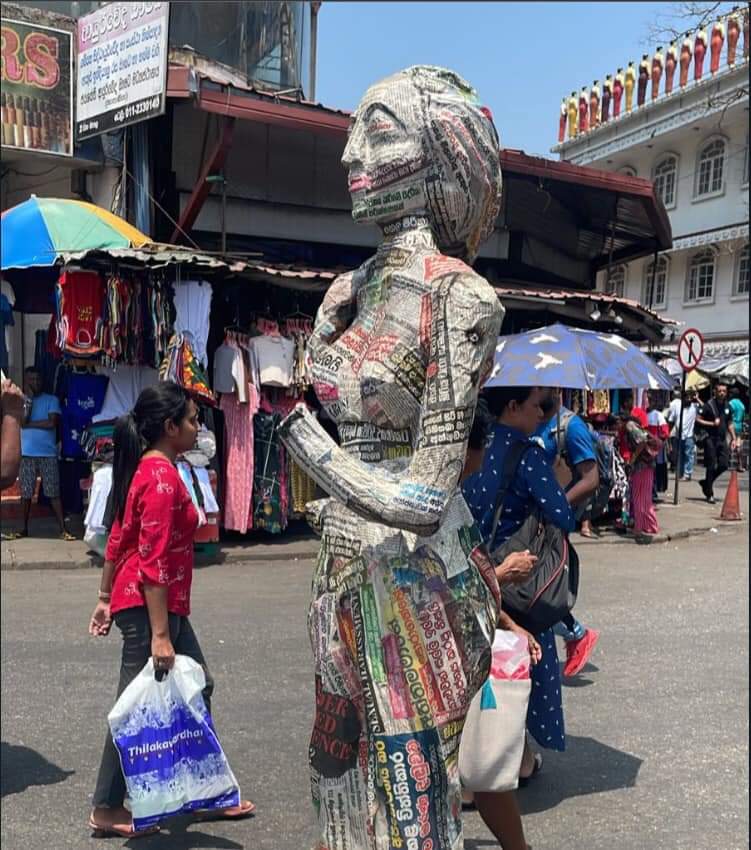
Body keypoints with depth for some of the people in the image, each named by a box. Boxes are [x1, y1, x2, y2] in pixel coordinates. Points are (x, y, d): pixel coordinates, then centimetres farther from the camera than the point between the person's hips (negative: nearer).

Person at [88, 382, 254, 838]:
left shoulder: (149, 469, 10)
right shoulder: (163, 477, -20)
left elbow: (118, 539, 15)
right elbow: (154, 563, -23)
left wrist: (106, 598, 20)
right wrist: (160, 635, -23)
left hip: (165, 605, 10)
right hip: (149, 607, -10)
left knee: (197, 686, 16)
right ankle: (107, 810, 19)